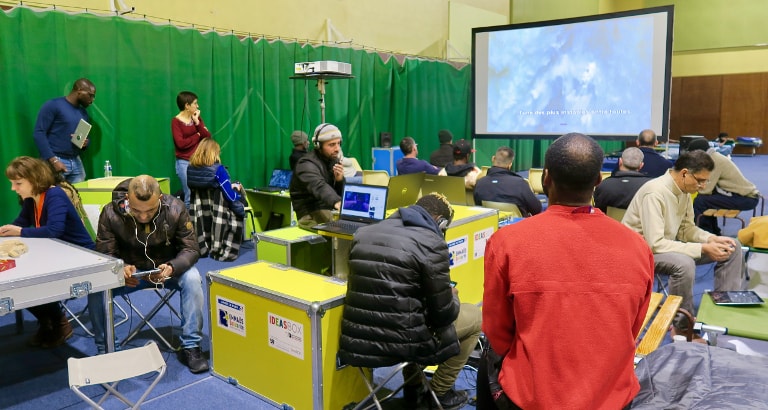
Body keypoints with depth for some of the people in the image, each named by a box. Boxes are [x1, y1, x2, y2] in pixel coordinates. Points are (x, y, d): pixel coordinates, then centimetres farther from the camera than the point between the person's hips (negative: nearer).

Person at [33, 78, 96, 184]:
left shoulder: (83, 113, 16)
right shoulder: (53, 105, -5)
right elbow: (39, 133, -11)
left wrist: (86, 142, -1)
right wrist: (53, 160, -18)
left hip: (76, 162, 6)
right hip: (55, 161, -6)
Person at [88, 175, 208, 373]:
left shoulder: (175, 209, -22)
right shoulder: (111, 213, -20)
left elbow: (191, 250, -18)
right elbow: (104, 254, -16)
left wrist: (171, 267, -40)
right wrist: (120, 269, -39)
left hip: (167, 267, -1)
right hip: (129, 270, 1)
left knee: (192, 279, -31)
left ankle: (191, 346, -17)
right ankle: (104, 349, -6)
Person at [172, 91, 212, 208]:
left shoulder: (197, 118, 11)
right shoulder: (176, 121, -5)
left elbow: (207, 137, 2)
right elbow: (181, 143, -15)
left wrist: (197, 122, -8)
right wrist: (198, 135, -3)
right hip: (184, 163, -4)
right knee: (190, 197, -5)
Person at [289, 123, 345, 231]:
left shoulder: (334, 160, 9)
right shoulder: (307, 164, -16)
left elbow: (341, 194, 11)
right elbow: (319, 187, -38)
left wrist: (340, 180, -11)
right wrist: (336, 202, -57)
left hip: (329, 210, 8)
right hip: (311, 215, -8)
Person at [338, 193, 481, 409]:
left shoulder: (364, 233, 8)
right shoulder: (431, 243, -11)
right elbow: (442, 314, -8)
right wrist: (452, 297, 16)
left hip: (357, 341, 7)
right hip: (402, 342, -6)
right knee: (475, 316, 18)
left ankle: (413, 388, 39)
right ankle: (439, 393, 26)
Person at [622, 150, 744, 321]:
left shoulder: (684, 189, -2)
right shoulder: (655, 193, -28)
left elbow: (686, 228, 8)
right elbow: (654, 244, -32)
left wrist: (712, 239, -12)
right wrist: (703, 249, -29)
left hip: (666, 244, 9)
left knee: (732, 248, 4)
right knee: (684, 263, -38)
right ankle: (683, 323, -16)